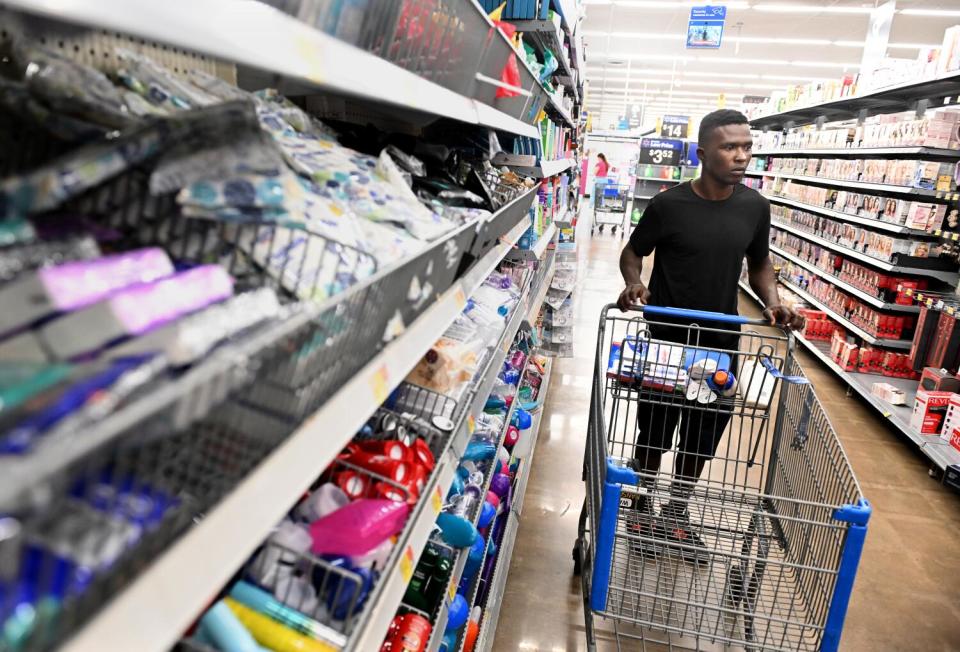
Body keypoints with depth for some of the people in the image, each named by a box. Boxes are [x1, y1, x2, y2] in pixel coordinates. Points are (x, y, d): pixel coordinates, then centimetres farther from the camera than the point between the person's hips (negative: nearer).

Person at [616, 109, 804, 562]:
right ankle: (643, 508, 34)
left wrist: (773, 303, -7)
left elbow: (760, 264, 11)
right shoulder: (669, 205, -13)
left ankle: (677, 513, 37)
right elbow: (633, 251, 0)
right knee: (655, 431, 9)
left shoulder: (755, 207, -2)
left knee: (703, 434, 15)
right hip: (667, 339, -4)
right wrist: (634, 284, -21)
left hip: (721, 341, 4)